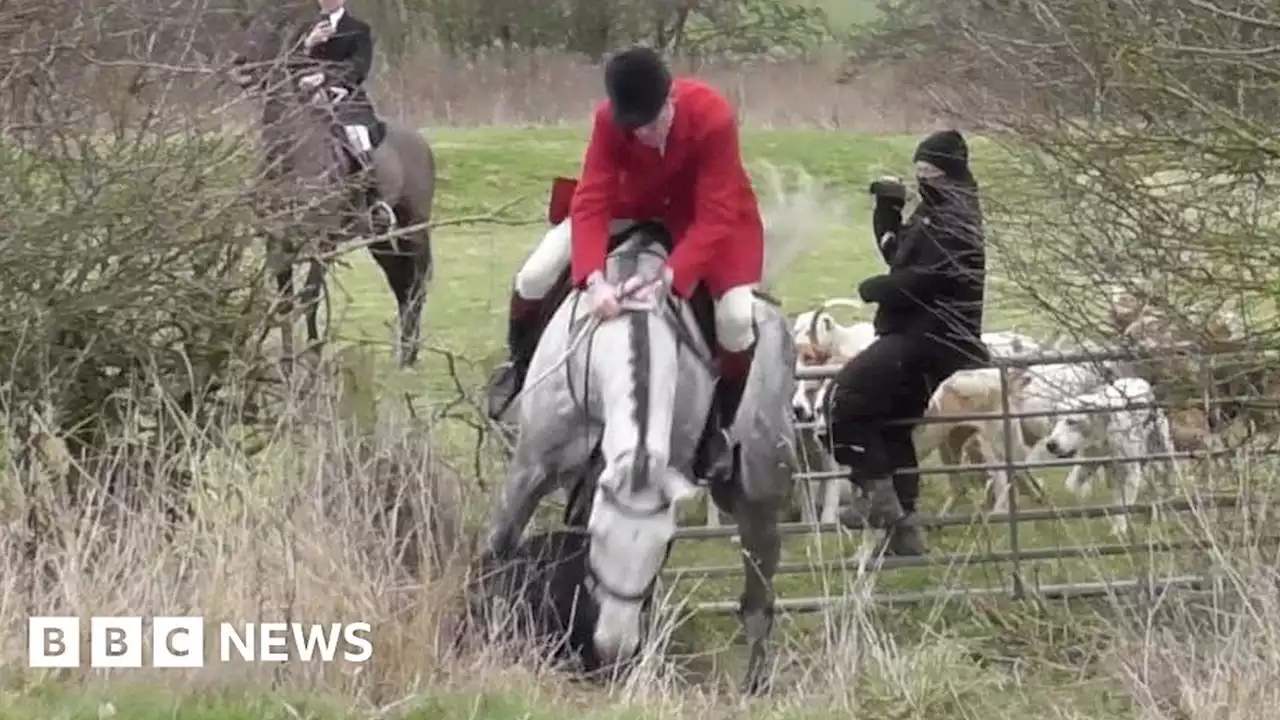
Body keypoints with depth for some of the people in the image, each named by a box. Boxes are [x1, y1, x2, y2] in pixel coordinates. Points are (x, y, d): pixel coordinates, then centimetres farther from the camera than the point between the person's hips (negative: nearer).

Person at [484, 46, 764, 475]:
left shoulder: (713, 117, -38)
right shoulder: (609, 118, -30)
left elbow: (715, 218, -36)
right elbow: (592, 201, -31)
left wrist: (669, 278, -48)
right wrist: (594, 279, -47)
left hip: (709, 209, -2)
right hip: (636, 203, 2)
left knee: (737, 317, -26)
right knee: (535, 276, -10)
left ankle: (723, 427, 0)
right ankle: (519, 366, 22)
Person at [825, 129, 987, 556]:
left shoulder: (953, 219, -13)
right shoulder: (936, 211, 20)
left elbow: (923, 277, -22)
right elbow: (897, 252, 27)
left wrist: (876, 289, -8)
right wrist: (889, 209, 12)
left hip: (927, 338, -11)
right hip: (917, 333, 11)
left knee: (849, 396, -20)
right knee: (893, 425, 14)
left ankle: (876, 490, -21)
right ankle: (902, 525, 17)